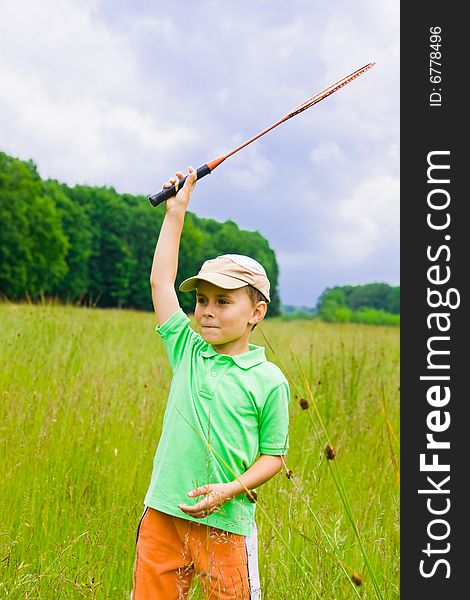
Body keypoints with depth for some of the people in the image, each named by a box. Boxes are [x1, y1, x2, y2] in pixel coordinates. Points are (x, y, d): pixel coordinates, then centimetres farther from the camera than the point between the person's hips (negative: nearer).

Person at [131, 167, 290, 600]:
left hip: (225, 523, -3)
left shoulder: (269, 381, -3)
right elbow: (161, 281, 8)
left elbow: (273, 456, 0)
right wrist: (175, 211, 9)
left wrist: (230, 490, -16)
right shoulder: (188, 352, 6)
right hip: (163, 515, 4)